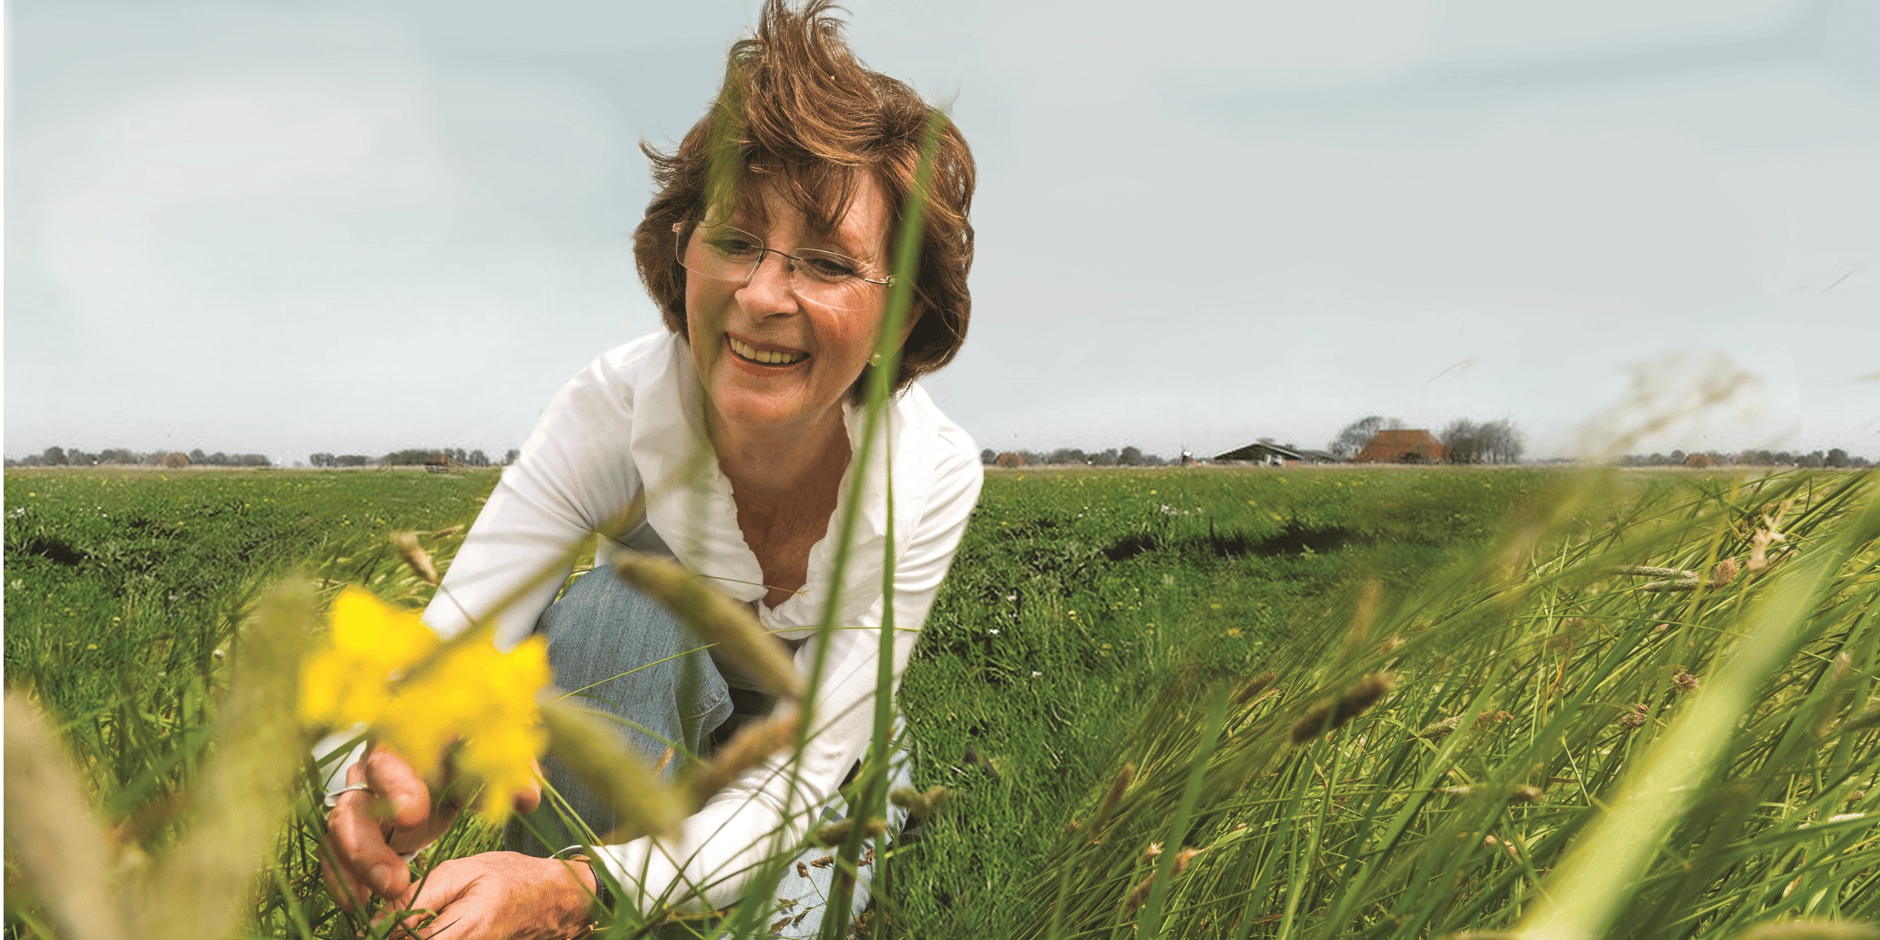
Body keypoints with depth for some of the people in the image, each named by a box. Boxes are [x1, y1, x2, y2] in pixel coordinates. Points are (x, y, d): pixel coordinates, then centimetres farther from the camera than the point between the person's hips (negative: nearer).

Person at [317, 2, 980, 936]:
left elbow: (798, 777, -33)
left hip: (808, 727, 1)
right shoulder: (616, 407, -30)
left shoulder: (933, 476, -29)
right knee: (611, 606, -34)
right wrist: (391, 778, -59)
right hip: (632, 701, 0)